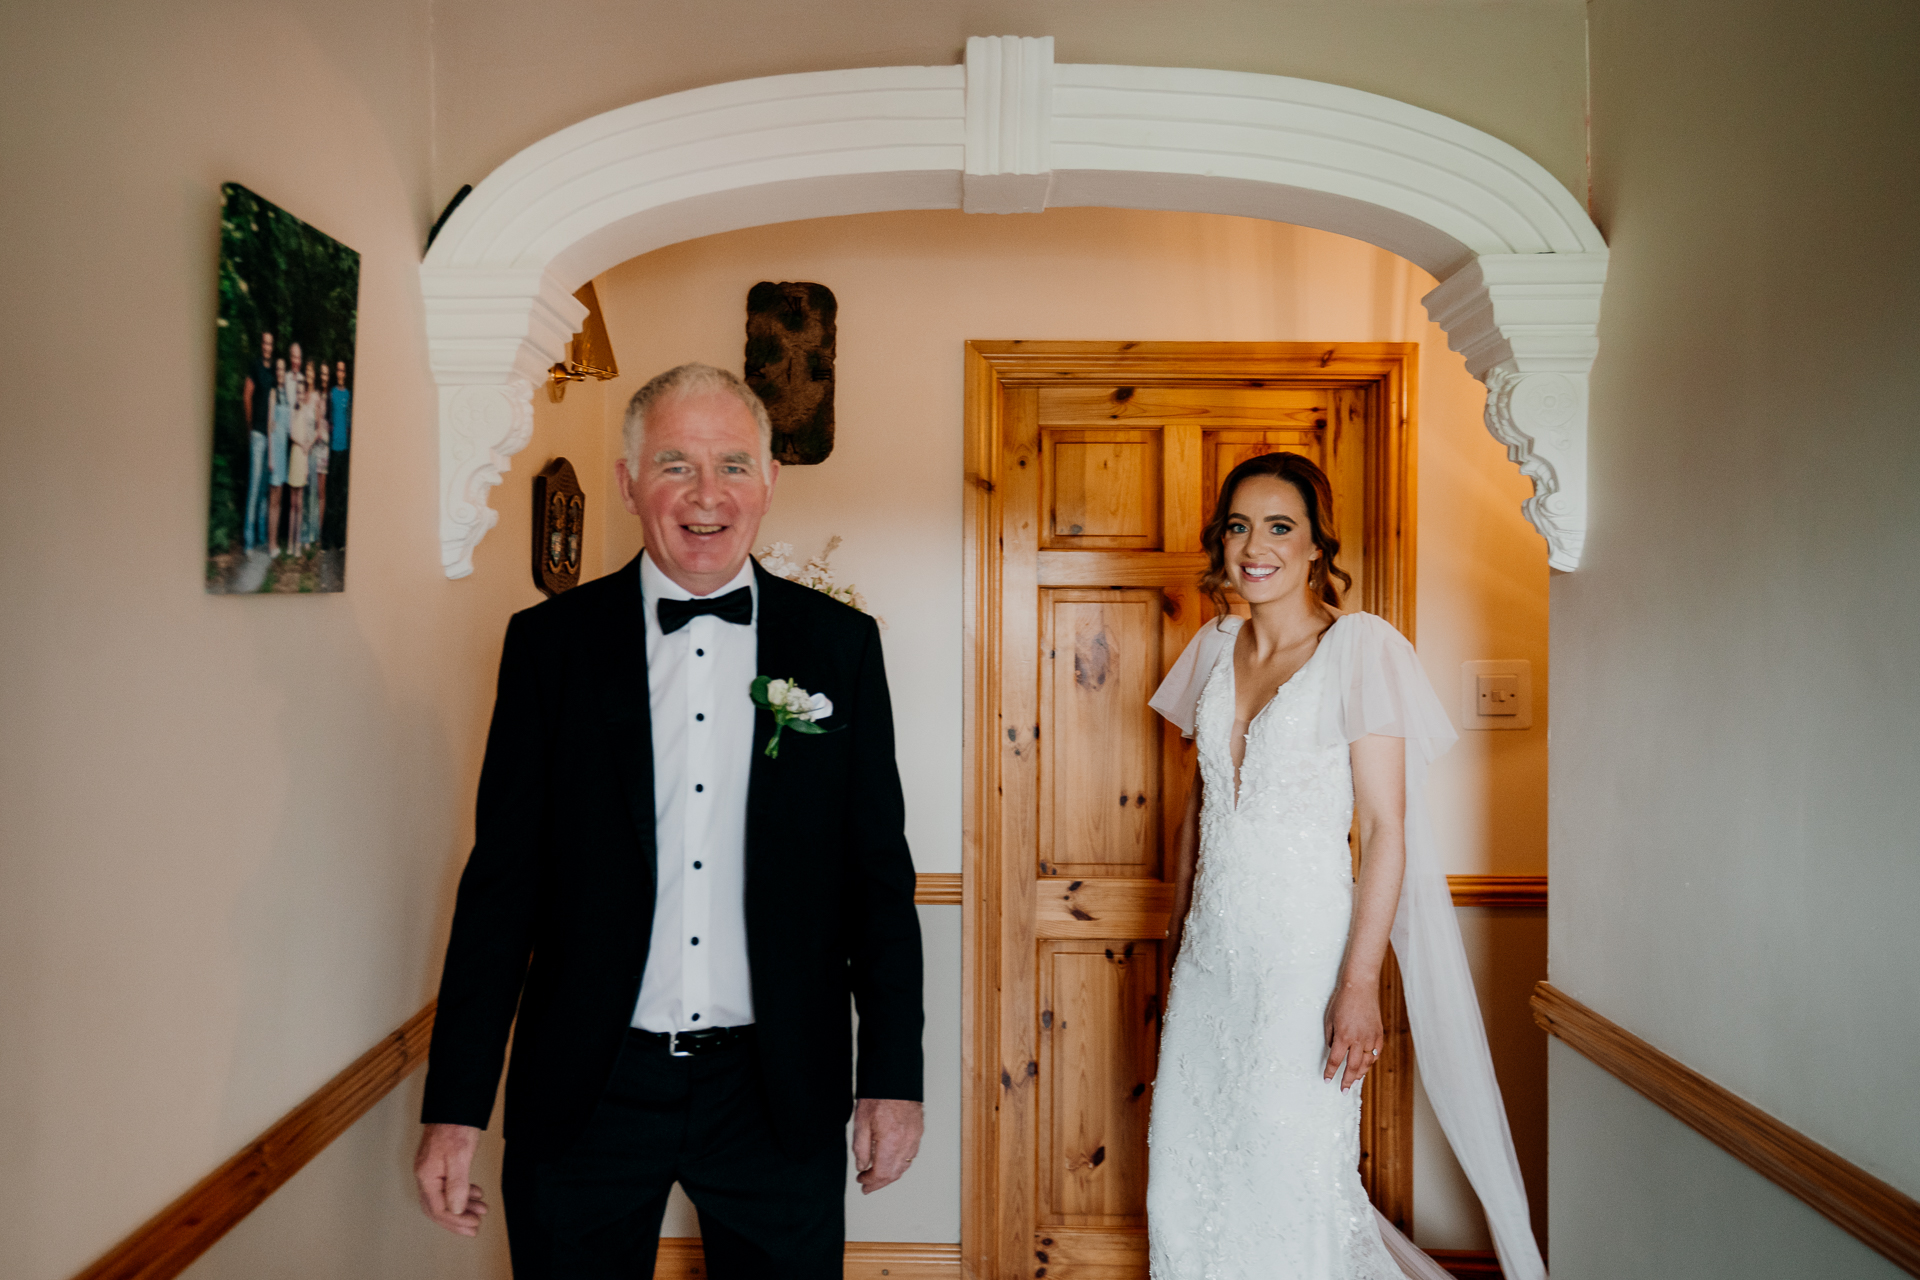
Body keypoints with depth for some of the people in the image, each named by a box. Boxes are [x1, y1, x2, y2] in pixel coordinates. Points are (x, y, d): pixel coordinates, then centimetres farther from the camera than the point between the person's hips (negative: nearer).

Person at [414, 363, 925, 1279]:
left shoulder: (840, 645, -1)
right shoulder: (551, 642, -2)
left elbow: (879, 870, 1)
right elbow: (504, 875, -1)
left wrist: (893, 1074, 0)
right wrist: (456, 1104, -3)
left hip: (780, 1094, 1)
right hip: (585, 1094, 0)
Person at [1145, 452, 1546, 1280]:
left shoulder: (1361, 647, -9)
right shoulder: (1214, 647, 7)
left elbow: (1385, 828, -12)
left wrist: (1360, 981, -17)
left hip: (1304, 951, -5)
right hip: (1210, 953, 5)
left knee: (1293, 1186, 5)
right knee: (1187, 1176, 13)